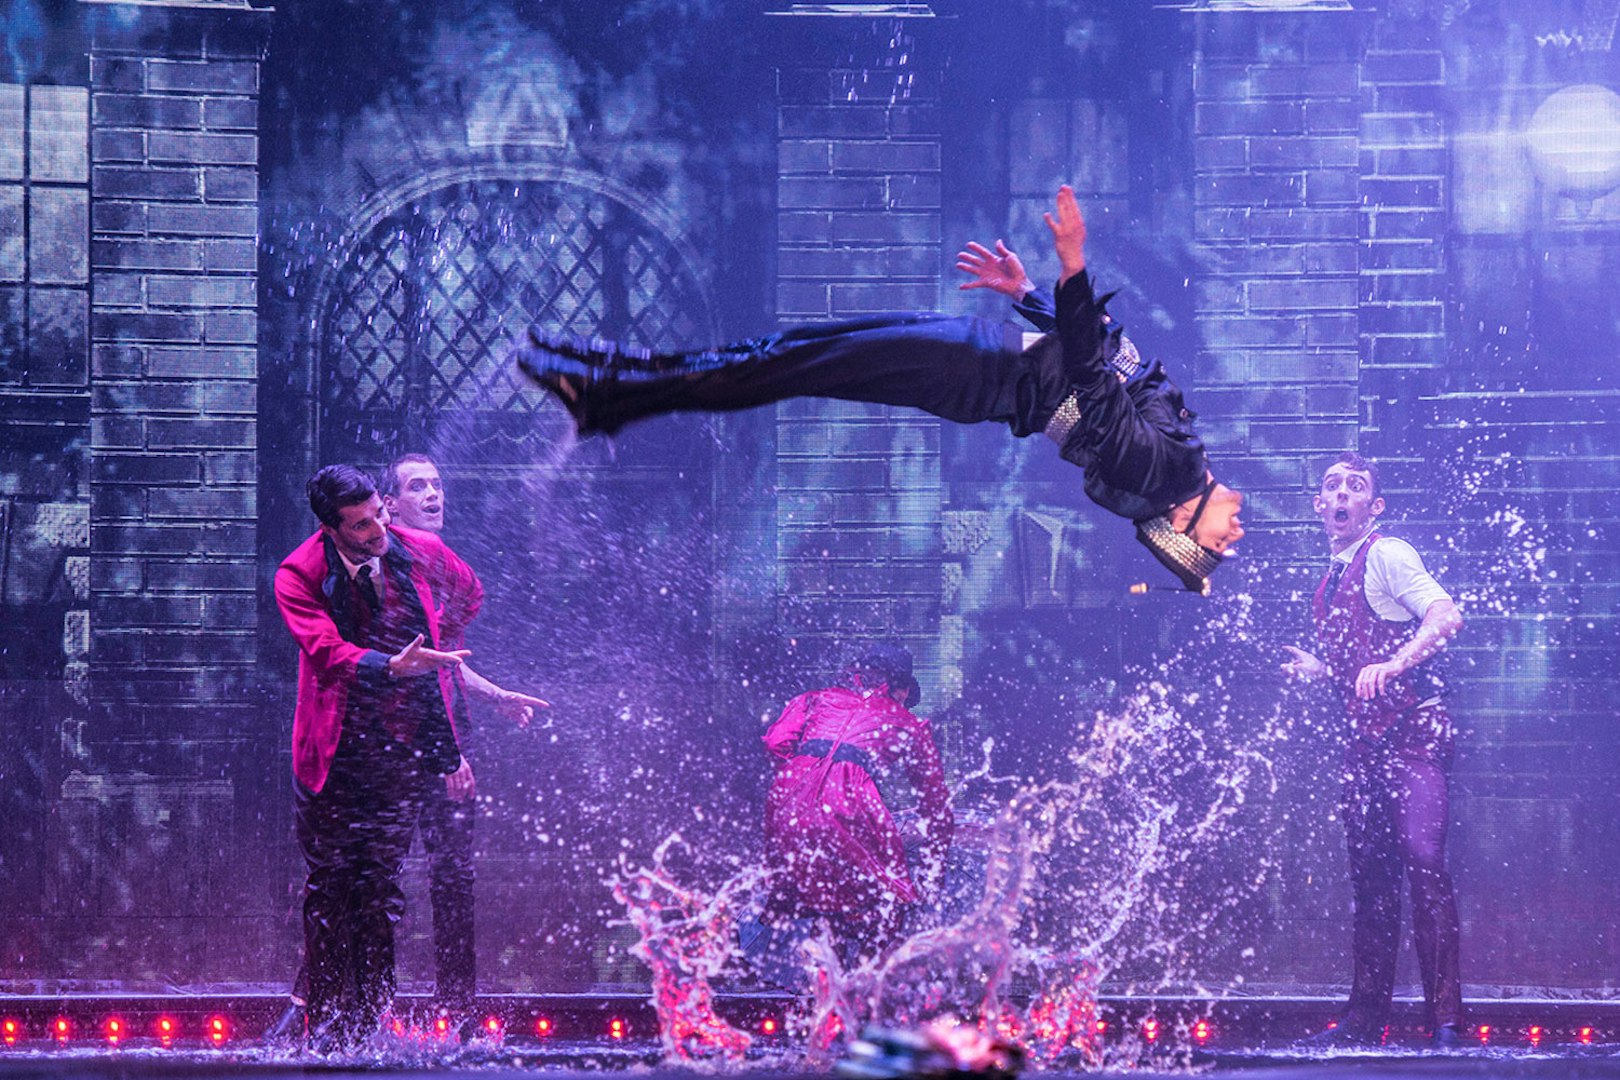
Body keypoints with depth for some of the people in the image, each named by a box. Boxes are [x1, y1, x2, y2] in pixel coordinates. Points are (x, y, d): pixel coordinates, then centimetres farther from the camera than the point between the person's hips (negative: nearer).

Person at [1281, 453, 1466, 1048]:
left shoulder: (1387, 555, -6)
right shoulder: (1331, 581, 19)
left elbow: (1445, 616, -19)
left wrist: (1390, 666, -29)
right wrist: (1318, 670, 9)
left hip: (1414, 730, -9)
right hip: (1366, 740, 9)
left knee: (1423, 858, -18)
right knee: (1369, 873, 10)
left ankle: (1446, 1017, -20)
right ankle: (1366, 1016, 16)